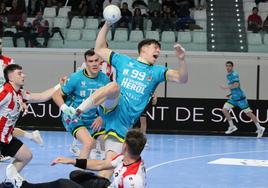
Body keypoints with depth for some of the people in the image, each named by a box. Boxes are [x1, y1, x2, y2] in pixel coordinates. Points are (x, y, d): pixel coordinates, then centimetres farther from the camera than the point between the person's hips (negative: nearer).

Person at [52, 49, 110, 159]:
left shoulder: (104, 79, -2)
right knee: (88, 142, -29)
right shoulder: (76, 78, -14)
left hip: (92, 119, 5)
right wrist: (65, 108, -25)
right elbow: (57, 95, -9)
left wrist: (101, 118, -2)